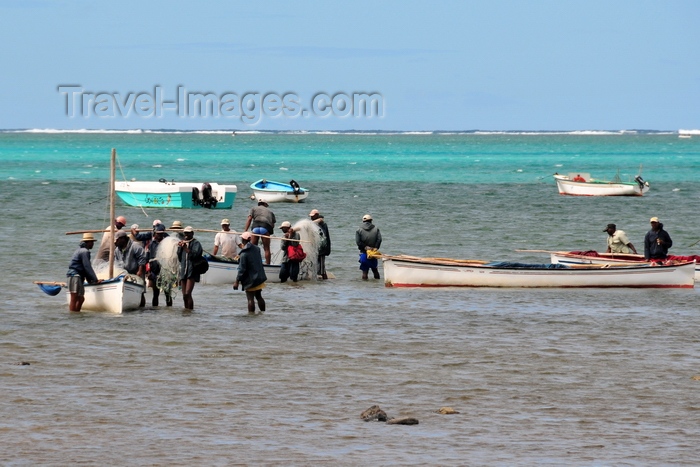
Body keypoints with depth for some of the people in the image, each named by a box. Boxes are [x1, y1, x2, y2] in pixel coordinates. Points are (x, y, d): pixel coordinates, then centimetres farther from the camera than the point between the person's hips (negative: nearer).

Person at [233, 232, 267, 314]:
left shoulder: (244, 254, -19)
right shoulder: (256, 249, 1)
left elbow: (242, 270, -18)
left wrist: (237, 281, -13)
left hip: (250, 280, -7)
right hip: (259, 278, 7)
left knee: (250, 298, -3)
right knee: (259, 296, 19)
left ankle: (251, 313, -3)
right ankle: (263, 312, 25)